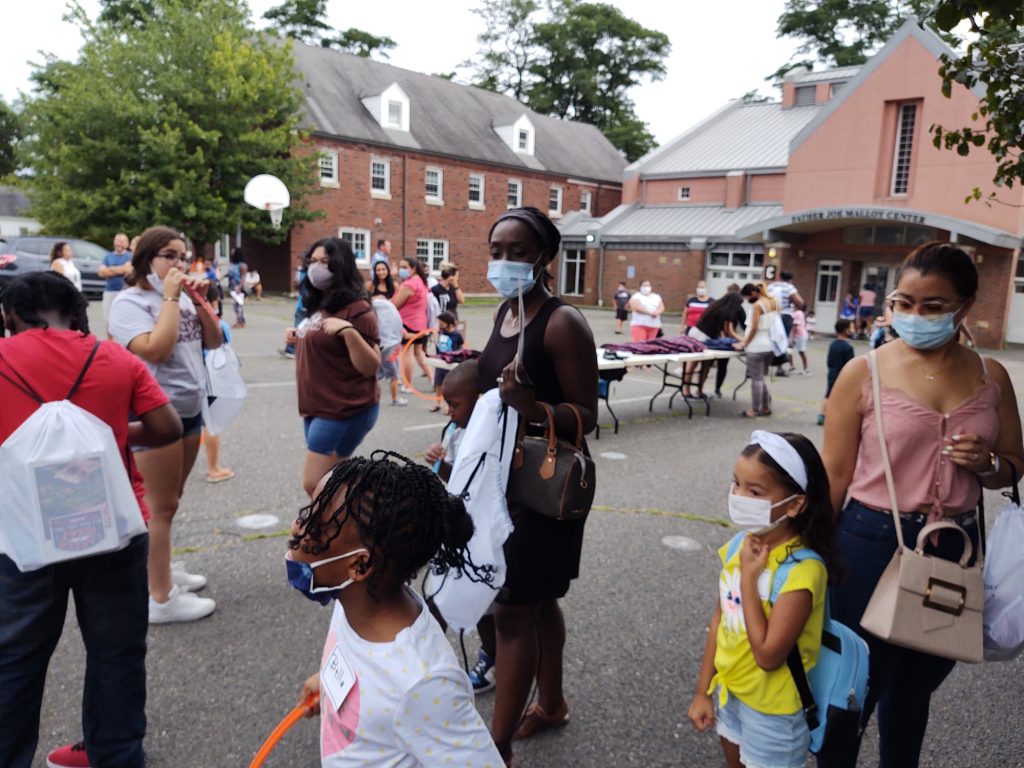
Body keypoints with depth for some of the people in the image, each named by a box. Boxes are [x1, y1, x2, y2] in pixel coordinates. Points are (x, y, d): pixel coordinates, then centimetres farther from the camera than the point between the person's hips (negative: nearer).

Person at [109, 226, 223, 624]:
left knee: (170, 500, 19)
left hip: (190, 410, 8)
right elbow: (155, 350, -26)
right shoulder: (129, 302, -12)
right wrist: (170, 298, -19)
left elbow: (214, 341, 9)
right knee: (160, 506, -3)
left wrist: (199, 300, -3)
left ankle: (163, 570, 34)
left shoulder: (181, 296, 10)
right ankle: (161, 598, 5)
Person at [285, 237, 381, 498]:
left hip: (345, 409, -9)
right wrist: (299, 339, 9)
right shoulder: (320, 304, 12)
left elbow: (371, 366, -20)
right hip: (319, 406, 9)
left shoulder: (357, 309, -15)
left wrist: (348, 330, -32)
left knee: (314, 484, -8)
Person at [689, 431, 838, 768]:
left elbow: (768, 655, -30)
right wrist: (703, 690, 6)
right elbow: (719, 619, 1)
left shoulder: (802, 570, -29)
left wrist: (748, 575, -28)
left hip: (772, 708, -6)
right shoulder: (739, 544, -8)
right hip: (729, 690, 6)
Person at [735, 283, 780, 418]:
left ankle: (754, 410, 4)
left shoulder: (757, 305, -13)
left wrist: (744, 344, -5)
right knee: (761, 378, 16)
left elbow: (754, 328, -15)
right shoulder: (773, 302, 10)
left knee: (756, 379, -2)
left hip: (757, 347, -8)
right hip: (770, 345, 8)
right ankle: (766, 407, 18)